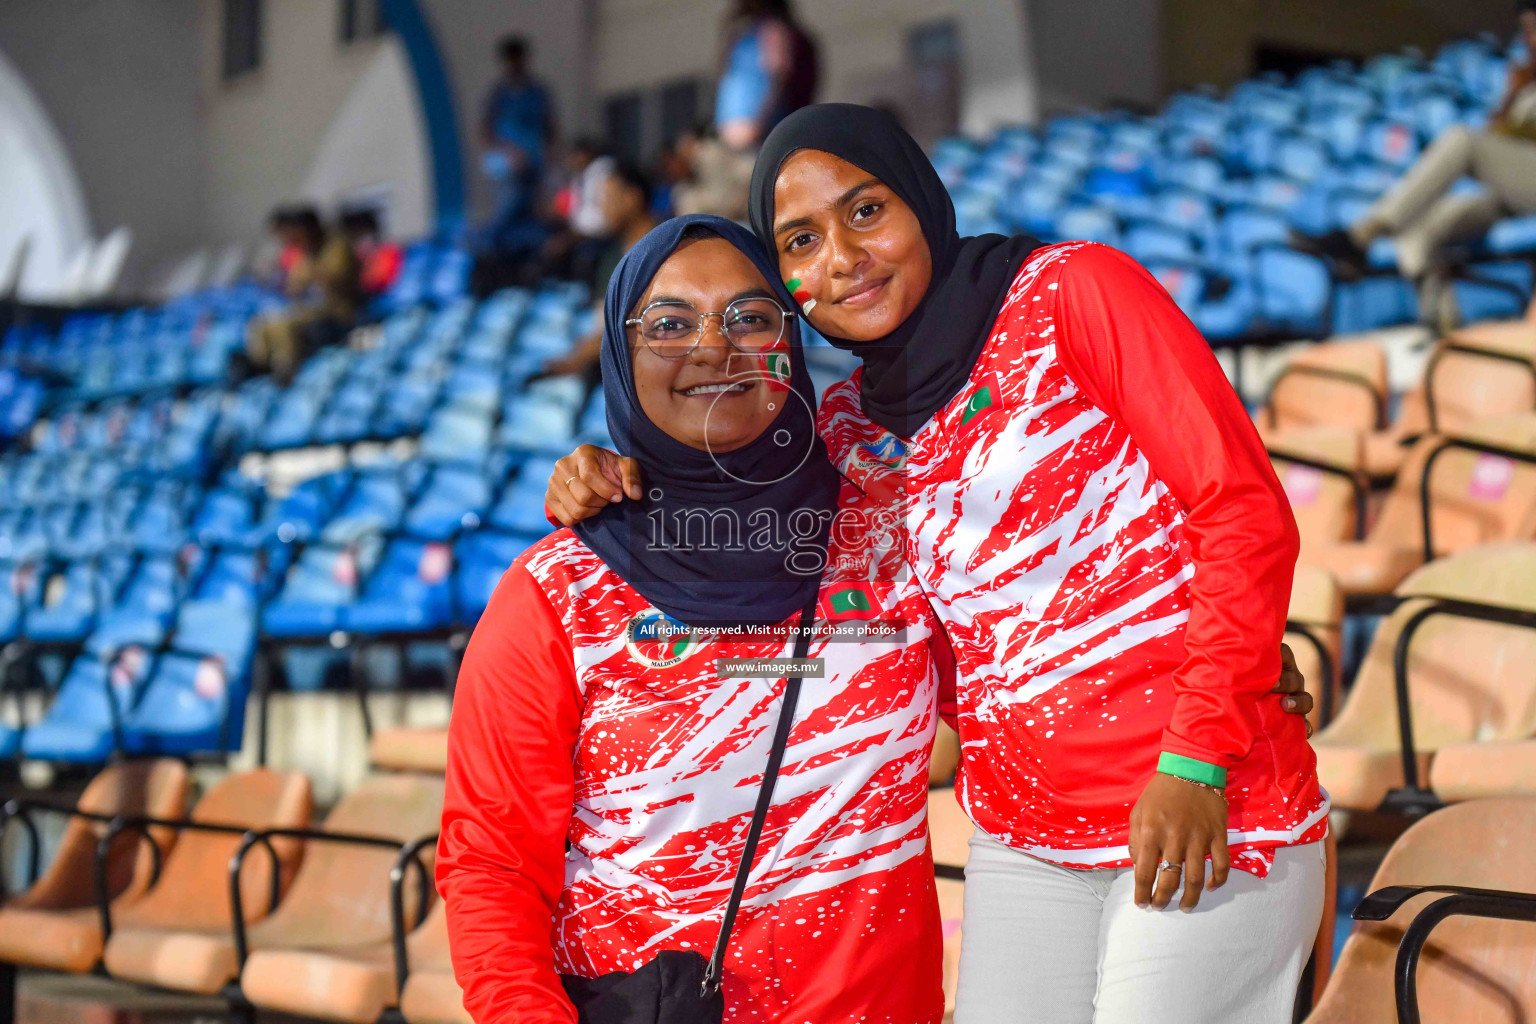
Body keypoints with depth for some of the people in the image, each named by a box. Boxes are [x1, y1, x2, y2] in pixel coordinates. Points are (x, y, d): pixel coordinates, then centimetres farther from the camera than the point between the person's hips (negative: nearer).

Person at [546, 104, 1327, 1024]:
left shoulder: (1072, 292, -5)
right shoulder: (852, 429, 10)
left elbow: (1244, 510, -10)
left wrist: (1197, 759, -17)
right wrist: (603, 485, -3)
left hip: (1203, 815, -5)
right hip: (1023, 840, 5)